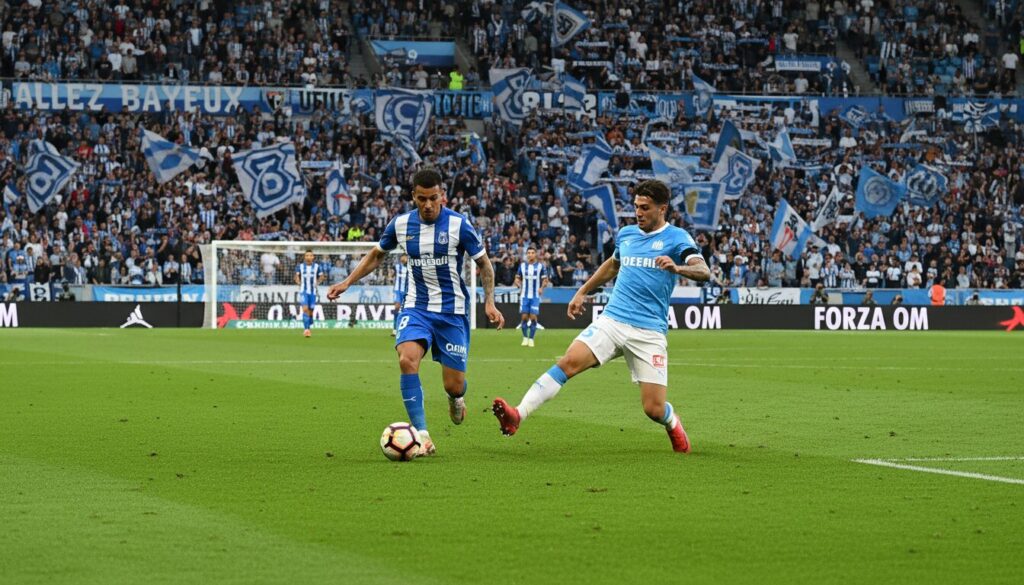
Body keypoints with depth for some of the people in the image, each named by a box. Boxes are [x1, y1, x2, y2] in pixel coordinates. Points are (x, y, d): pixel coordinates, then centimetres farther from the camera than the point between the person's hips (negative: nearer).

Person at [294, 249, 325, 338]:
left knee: (310, 311, 5)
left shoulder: (317, 266, 2)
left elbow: (321, 277, 12)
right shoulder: (300, 266, 2)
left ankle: (308, 328, 25)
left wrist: (317, 282, -6)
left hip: (313, 291, 1)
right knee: (305, 309, -17)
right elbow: (297, 276, 14)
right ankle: (306, 329, -21)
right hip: (303, 291, -1)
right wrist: (298, 282, -6)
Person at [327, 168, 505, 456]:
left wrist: (489, 302, -8)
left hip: (452, 311, -2)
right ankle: (422, 436, -25)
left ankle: (456, 397, 41)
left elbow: (483, 263, 2)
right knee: (407, 359, -27)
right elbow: (376, 255, 16)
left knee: (453, 385, -1)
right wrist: (347, 282, 7)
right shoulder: (401, 224, -2)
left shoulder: (458, 224, -11)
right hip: (416, 307, 2)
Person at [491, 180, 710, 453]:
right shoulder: (626, 234, 14)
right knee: (569, 361, -21)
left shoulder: (676, 238, -3)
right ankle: (517, 415, -30)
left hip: (649, 332, -4)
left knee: (654, 409, -6)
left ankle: (672, 424, 32)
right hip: (612, 320, 4)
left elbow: (703, 272, -18)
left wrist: (677, 268, -38)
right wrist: (582, 292, 33)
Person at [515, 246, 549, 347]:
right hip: (524, 295, 2)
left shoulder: (541, 266, 2)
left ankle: (531, 339, 2)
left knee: (533, 317, -6)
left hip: (535, 296, -2)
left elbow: (545, 280, 6)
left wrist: (542, 288, -13)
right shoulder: (522, 266, 7)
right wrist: (519, 285, -6)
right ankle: (525, 338, 10)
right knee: (524, 317, -3)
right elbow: (517, 279, 14)